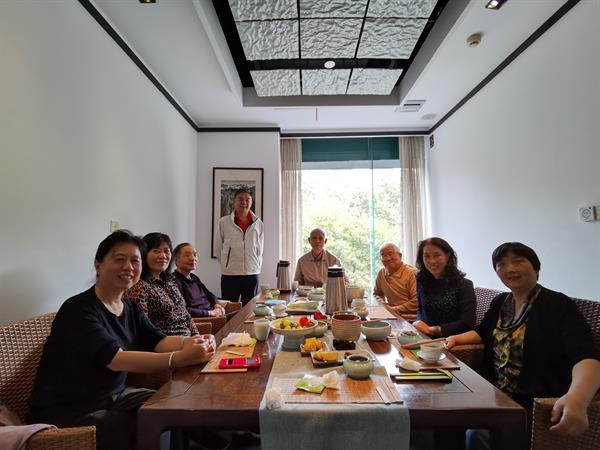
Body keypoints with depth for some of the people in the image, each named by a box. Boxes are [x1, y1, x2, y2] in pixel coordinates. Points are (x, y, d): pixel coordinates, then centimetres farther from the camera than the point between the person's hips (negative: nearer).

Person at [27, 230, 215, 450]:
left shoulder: (130, 308, 3)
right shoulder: (78, 309, -21)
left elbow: (156, 341, -4)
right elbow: (115, 359, -33)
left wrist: (189, 342, -26)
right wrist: (179, 358, -43)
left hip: (113, 396, 7)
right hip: (65, 413, -7)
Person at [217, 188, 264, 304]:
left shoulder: (258, 223, 5)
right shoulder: (224, 222, -1)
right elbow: (219, 248, 6)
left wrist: (257, 266, 9)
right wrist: (225, 264, 8)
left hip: (252, 274, 2)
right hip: (229, 274, -2)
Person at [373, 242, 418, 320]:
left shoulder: (412, 273, -10)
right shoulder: (381, 273, 10)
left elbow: (417, 302, -16)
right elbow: (377, 294, 26)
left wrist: (395, 309, -13)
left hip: (410, 319, -7)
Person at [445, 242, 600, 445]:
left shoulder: (559, 305, -12)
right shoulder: (500, 302, 9)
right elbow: (481, 332, 25)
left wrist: (577, 398, -46)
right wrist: (456, 339, 5)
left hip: (535, 405, -6)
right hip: (496, 395, 6)